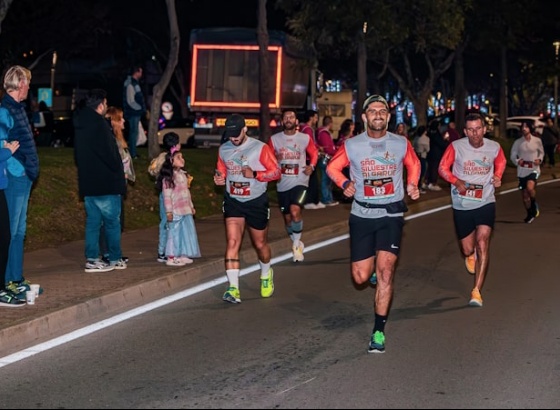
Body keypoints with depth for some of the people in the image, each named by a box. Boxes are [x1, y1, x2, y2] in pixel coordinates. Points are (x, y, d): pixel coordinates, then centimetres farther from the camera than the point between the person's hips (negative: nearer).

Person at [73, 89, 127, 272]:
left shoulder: (80, 125, 11)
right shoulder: (99, 125, -16)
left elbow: (77, 155, 16)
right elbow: (110, 154, -18)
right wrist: (119, 173, -3)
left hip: (87, 182, 8)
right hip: (106, 182, -8)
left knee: (93, 221, 9)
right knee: (112, 221, 2)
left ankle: (92, 259, 8)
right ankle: (115, 259, 8)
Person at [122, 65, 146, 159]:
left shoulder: (135, 83, 14)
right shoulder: (130, 84, -17)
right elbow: (130, 101, -21)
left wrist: (142, 109, 12)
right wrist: (141, 108, -14)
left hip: (136, 112, 10)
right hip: (133, 112, -10)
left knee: (134, 132, 14)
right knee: (134, 132, -5)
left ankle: (132, 152, 22)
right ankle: (132, 153, 0)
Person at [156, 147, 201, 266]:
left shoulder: (183, 174, 14)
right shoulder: (168, 177, -11)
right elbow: (166, 195, -15)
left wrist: (191, 206, 21)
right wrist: (169, 211, -18)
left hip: (186, 211, 8)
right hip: (175, 212, -8)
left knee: (187, 232, 10)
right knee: (174, 233, -4)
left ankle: (183, 255, 19)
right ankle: (171, 258, 2)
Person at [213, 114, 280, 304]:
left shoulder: (260, 148, -11)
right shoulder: (223, 149, 2)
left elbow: (276, 172, -10)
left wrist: (255, 174, -26)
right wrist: (219, 178, -7)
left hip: (256, 202, -2)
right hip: (233, 201, 2)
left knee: (260, 244, 13)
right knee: (232, 242, -14)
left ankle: (266, 274, 44)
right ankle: (233, 288, -17)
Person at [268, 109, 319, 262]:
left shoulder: (305, 138, -1)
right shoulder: (274, 139, 3)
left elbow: (314, 153, 12)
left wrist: (312, 166, -5)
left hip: (300, 182, -3)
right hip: (282, 184, 3)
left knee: (295, 211, -24)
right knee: (287, 218, 11)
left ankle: (296, 244, -6)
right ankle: (297, 244, 33)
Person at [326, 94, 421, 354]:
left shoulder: (401, 144, -2)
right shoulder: (351, 146, -4)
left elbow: (413, 164, 17)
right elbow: (332, 167, 9)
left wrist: (412, 184, -1)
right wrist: (345, 183, -11)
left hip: (392, 215, -1)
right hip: (362, 215, 1)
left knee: (385, 270, -14)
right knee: (361, 277, 1)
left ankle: (379, 331, -5)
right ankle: (374, 266, 41)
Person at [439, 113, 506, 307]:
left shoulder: (494, 147, -5)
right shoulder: (456, 147, -11)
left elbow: (501, 162, 17)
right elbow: (443, 168, -2)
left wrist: (497, 176, -3)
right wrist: (456, 181, -19)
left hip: (486, 203, 0)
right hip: (462, 205, 0)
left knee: (483, 243, -17)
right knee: (468, 249, 9)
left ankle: (477, 291, -13)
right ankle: (470, 255, 51)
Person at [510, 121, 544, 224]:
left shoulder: (537, 141, -3)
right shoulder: (517, 142, -1)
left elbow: (541, 152, 13)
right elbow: (512, 155, 6)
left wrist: (539, 159, -8)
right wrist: (517, 161, -15)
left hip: (534, 169, -3)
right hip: (522, 171, 3)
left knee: (530, 187, -30)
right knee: (525, 195, 10)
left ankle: (534, 204, -1)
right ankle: (530, 214, 30)